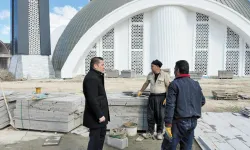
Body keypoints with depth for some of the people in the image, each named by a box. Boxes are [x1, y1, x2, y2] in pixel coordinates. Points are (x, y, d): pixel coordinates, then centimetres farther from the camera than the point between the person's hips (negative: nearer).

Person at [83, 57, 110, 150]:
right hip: (95, 117, -10)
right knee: (95, 138, 4)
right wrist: (100, 115, -22)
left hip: (100, 113, 10)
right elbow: (92, 100, -26)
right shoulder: (91, 78, -22)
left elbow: (99, 95, 8)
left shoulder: (96, 76, 11)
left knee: (101, 136, 23)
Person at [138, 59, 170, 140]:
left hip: (161, 97, -4)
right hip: (152, 97, 4)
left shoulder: (165, 75, -6)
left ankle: (160, 133, 17)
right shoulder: (150, 75, 9)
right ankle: (150, 132, 16)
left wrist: (167, 98, -15)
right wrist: (141, 91, 30)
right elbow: (146, 83, 24)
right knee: (150, 116, 5)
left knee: (160, 116, 3)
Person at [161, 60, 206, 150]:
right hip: (193, 122, 7)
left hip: (179, 122, -6)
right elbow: (202, 101, 18)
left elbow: (170, 105, -17)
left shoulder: (174, 84, -11)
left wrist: (168, 124, -16)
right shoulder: (196, 84, 9)